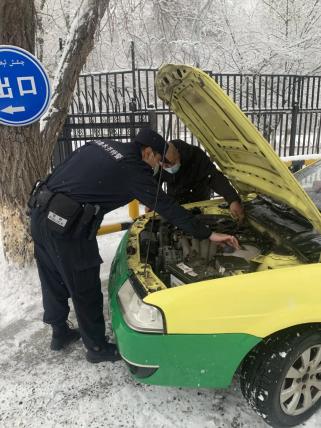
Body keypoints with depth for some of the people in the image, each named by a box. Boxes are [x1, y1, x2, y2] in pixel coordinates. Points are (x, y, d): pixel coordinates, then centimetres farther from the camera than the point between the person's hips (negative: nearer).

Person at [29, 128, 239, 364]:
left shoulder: (101, 145, 15)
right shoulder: (133, 168, -9)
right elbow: (168, 207, -9)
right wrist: (208, 234, -2)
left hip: (41, 210, 9)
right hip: (65, 225, -9)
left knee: (54, 281, 24)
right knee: (85, 290, 9)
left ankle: (60, 333, 45)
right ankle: (98, 348, 29)